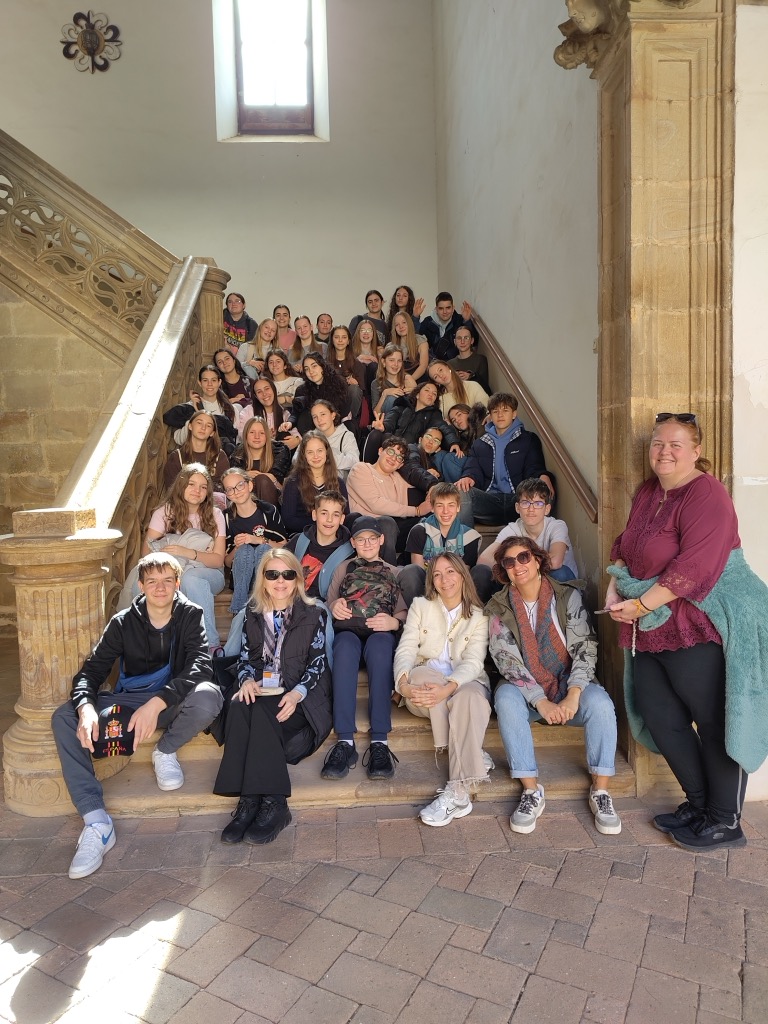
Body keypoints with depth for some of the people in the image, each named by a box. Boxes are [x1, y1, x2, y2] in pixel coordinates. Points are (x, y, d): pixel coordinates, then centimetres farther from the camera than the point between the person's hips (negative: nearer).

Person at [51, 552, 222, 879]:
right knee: (64, 718, -21)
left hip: (172, 703, -2)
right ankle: (96, 821, -25)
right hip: (127, 703, 3)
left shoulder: (190, 615, -6)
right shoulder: (123, 623, 0)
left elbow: (200, 667, -20)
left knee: (208, 695, -35)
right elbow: (90, 671, -5)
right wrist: (85, 707, -29)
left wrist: (157, 703, -36)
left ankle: (166, 751, -4)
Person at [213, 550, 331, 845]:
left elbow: (317, 662, -1)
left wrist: (297, 693, -19)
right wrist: (247, 680, -9)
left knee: (260, 714, -33)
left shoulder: (313, 614, 7)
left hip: (298, 696, -3)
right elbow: (245, 657, 14)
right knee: (239, 707, -32)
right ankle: (249, 800, -33)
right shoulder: (252, 614, 17)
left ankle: (272, 802, -30)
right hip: (259, 692, 3)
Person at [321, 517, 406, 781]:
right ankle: (345, 742, -44)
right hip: (347, 630, 1)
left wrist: (394, 621, -9)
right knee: (345, 648, -37)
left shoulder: (393, 572, 29)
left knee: (379, 647, -38)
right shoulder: (344, 568, 32)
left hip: (381, 632, 0)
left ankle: (380, 742, -46)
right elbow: (329, 601, 20)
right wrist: (334, 606, -4)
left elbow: (404, 611, 14)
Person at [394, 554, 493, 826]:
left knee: (470, 697, -37)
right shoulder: (421, 606, 11)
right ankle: (473, 757, -28)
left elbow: (473, 662, -8)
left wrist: (448, 688, -30)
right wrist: (404, 684, -26)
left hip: (465, 684, -1)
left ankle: (457, 792, -40)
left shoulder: (478, 615, 7)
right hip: (423, 689, 1)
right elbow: (406, 649, -3)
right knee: (420, 673, -35)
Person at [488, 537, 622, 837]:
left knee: (599, 701, -30)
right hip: (528, 692, 0)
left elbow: (585, 646, -10)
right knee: (506, 698, -31)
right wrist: (541, 702, -21)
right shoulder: (500, 608, -2)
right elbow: (506, 660, -9)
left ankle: (601, 792, -16)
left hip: (568, 686, 0)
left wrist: (573, 696, -23)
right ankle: (531, 791, -23)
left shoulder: (568, 596, -3)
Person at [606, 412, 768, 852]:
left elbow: (692, 569, -24)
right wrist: (615, 587, -2)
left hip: (701, 624, -9)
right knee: (659, 714, 13)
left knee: (714, 722, 4)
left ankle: (725, 823, 21)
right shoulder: (647, 493, 11)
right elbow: (625, 547, 16)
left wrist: (640, 605, -20)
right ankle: (699, 802, 31)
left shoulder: (705, 495, -15)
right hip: (652, 629, 9)